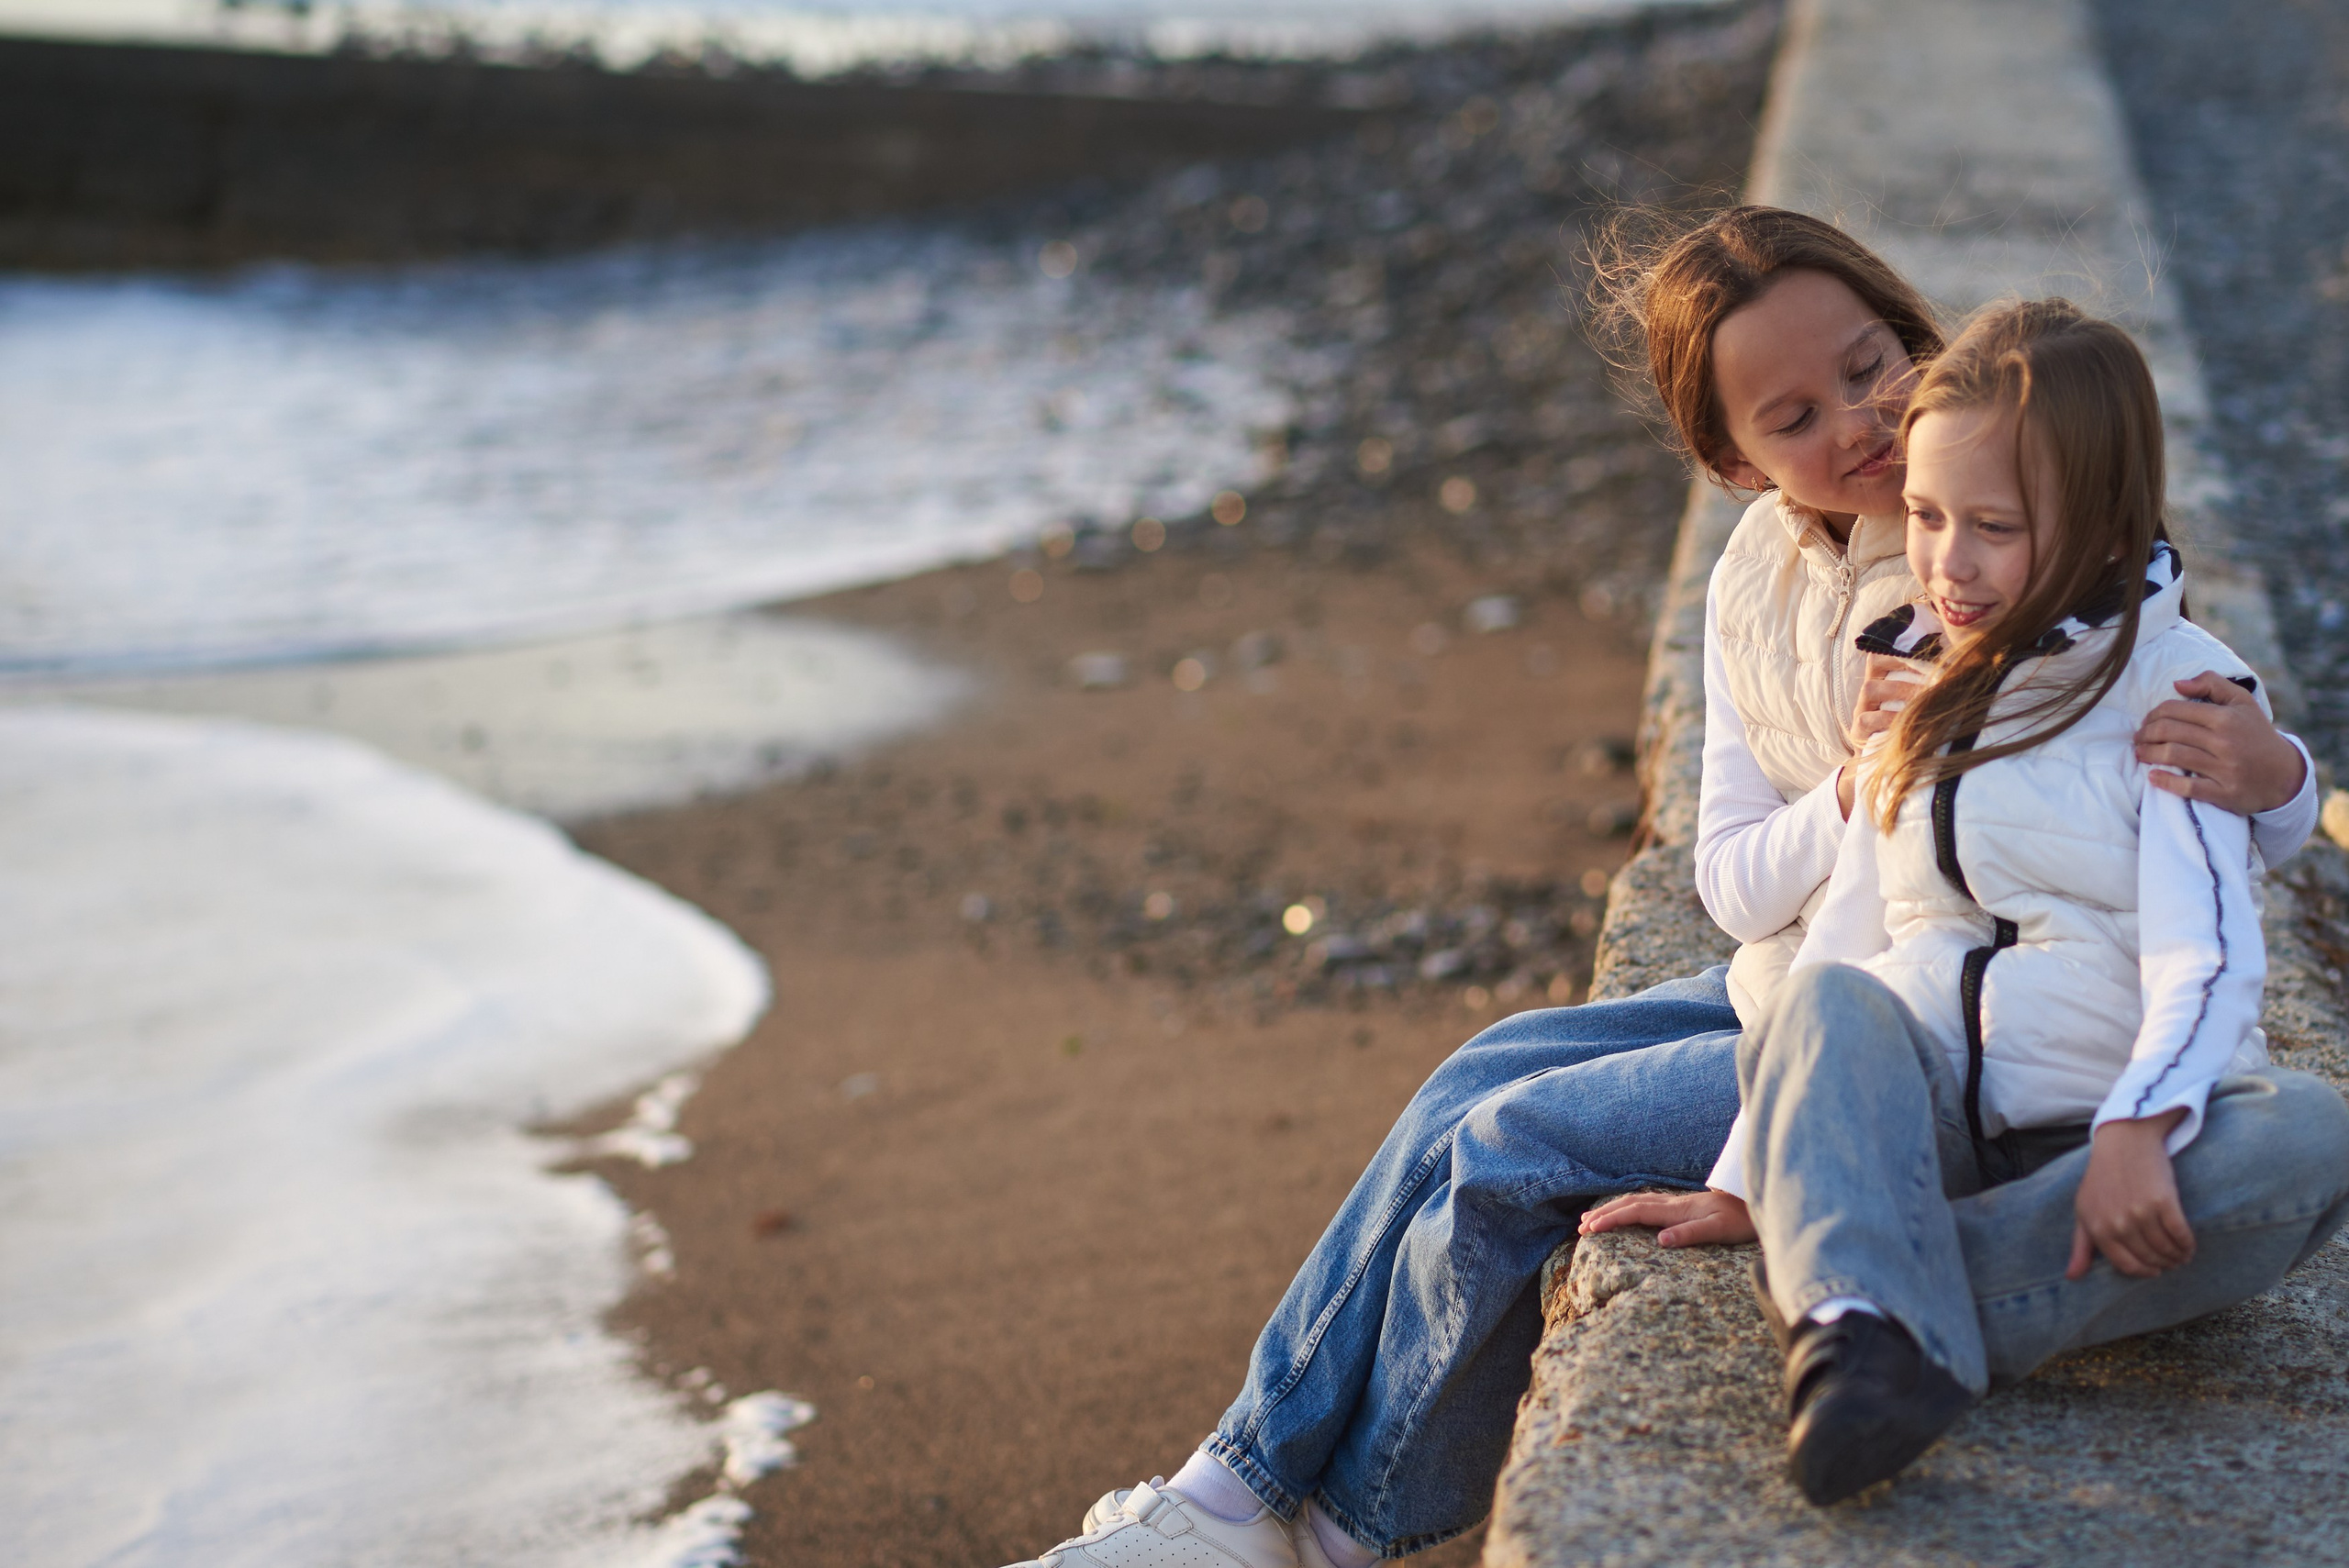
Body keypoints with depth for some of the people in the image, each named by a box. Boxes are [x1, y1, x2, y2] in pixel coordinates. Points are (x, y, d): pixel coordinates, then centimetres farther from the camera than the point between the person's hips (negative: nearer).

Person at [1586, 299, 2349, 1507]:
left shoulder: (2178, 685, 3)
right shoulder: (1918, 692, 19)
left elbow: (2203, 952, -11)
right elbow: (1841, 946, 15)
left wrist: (2137, 1133, -30)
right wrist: (1743, 1187, 6)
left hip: (2119, 1143, -2)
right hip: (1920, 1117, 3)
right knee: (1829, 1004, -29)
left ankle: (1850, 1315, -42)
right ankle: (1878, 1344, -55)